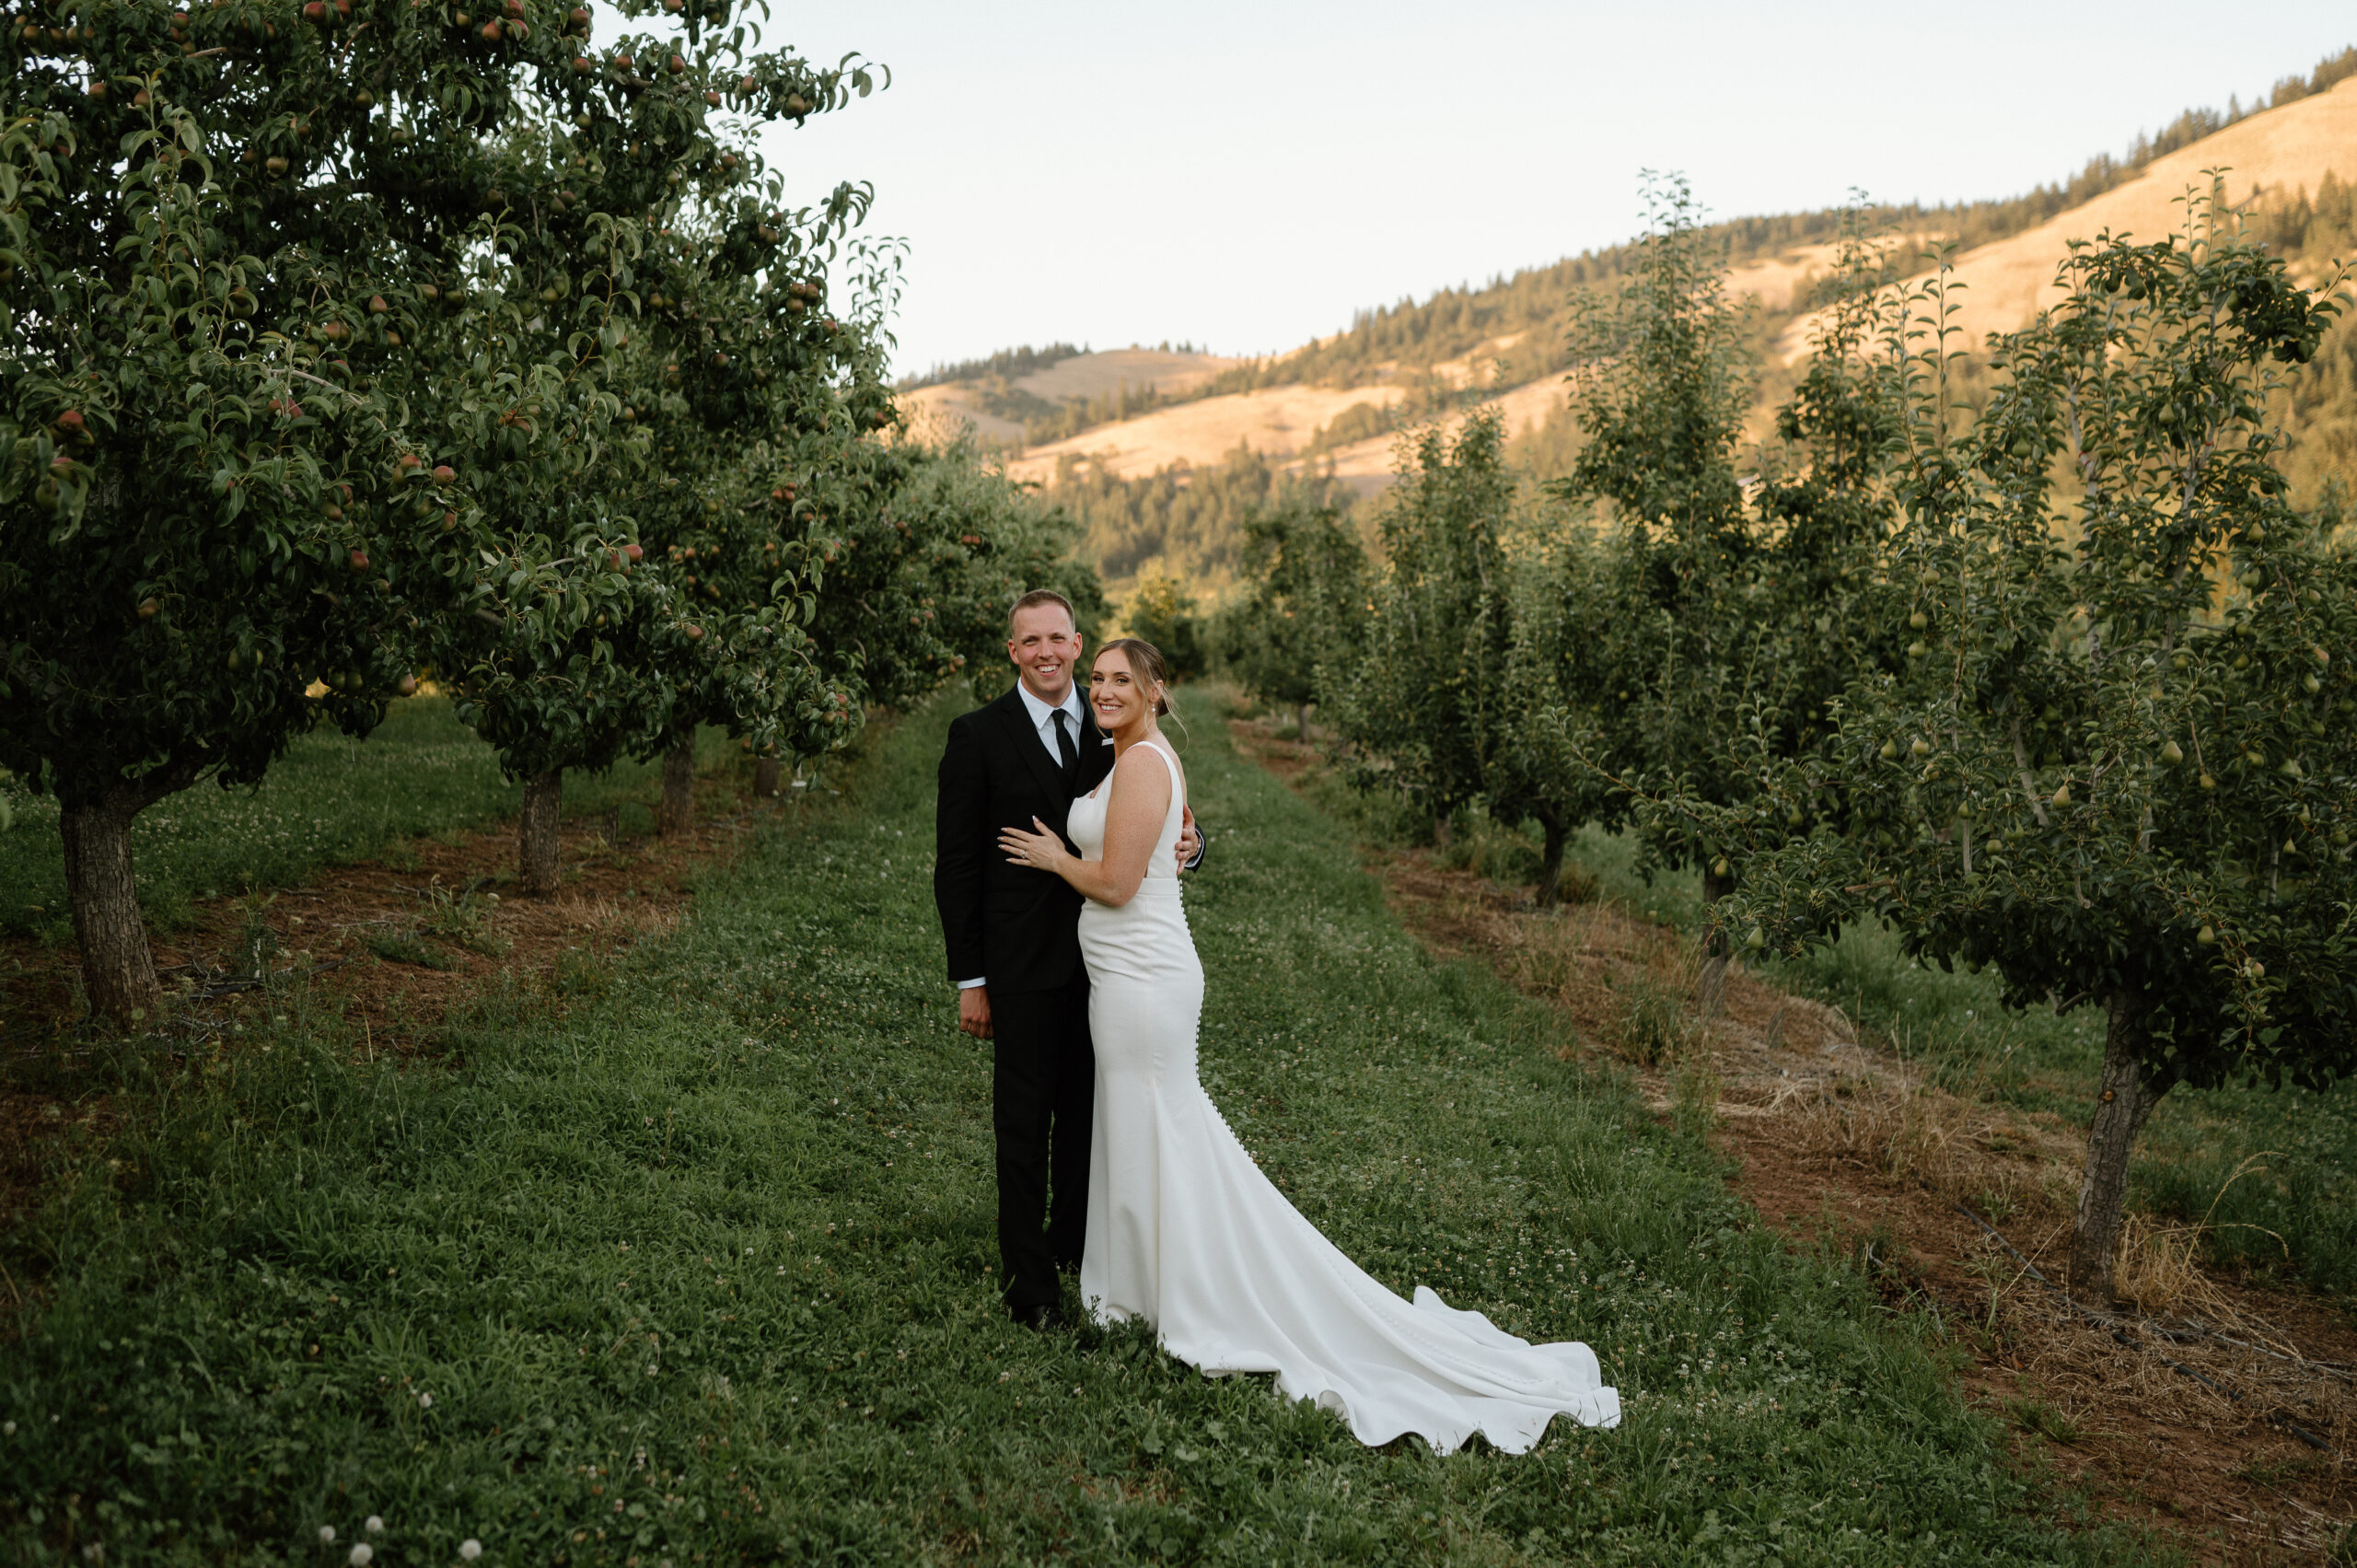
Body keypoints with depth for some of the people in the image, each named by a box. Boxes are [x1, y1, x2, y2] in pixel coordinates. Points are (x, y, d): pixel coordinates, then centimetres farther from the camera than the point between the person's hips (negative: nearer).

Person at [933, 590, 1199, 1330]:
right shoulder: (979, 735, -7)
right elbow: (956, 864, -7)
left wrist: (1184, 845, -12)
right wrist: (969, 978, -9)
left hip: (1102, 956, 4)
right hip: (1023, 962, -4)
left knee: (1087, 1110, 17)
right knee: (1024, 1123, 6)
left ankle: (1076, 1240, 36)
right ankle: (1029, 1277, 19)